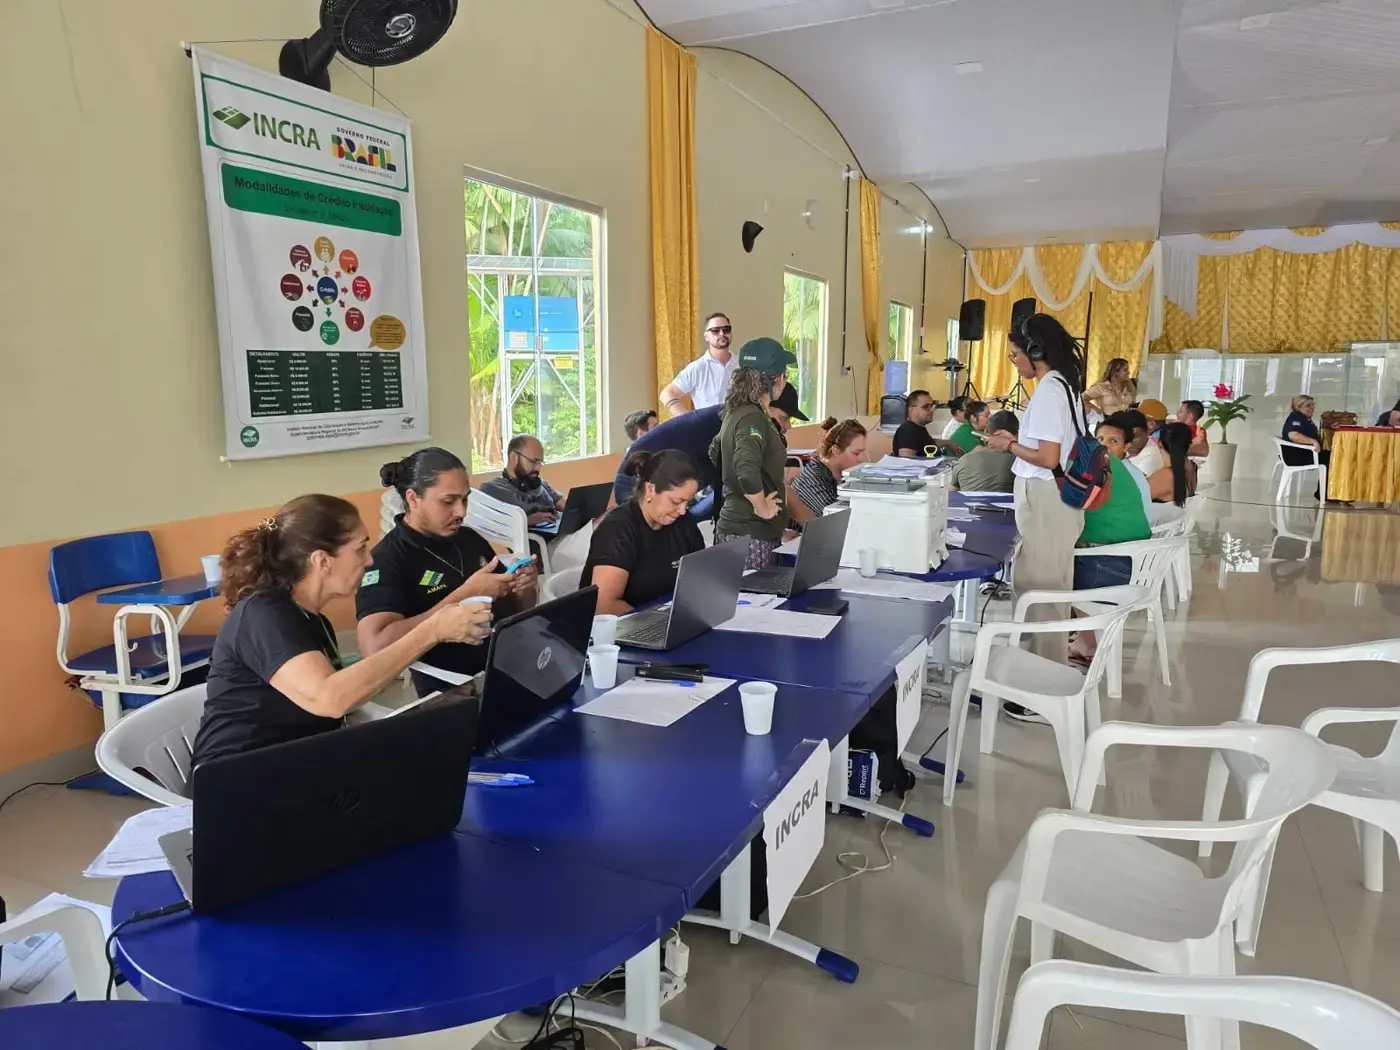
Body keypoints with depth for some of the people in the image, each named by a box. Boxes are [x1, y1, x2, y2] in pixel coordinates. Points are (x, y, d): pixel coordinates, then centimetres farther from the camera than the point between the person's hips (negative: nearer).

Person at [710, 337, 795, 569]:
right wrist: (763, 508, -20)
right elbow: (747, 469, -34)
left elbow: (715, 453, 24)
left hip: (735, 525, 9)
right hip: (749, 533, -9)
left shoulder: (736, 412, 10)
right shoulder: (753, 418, -19)